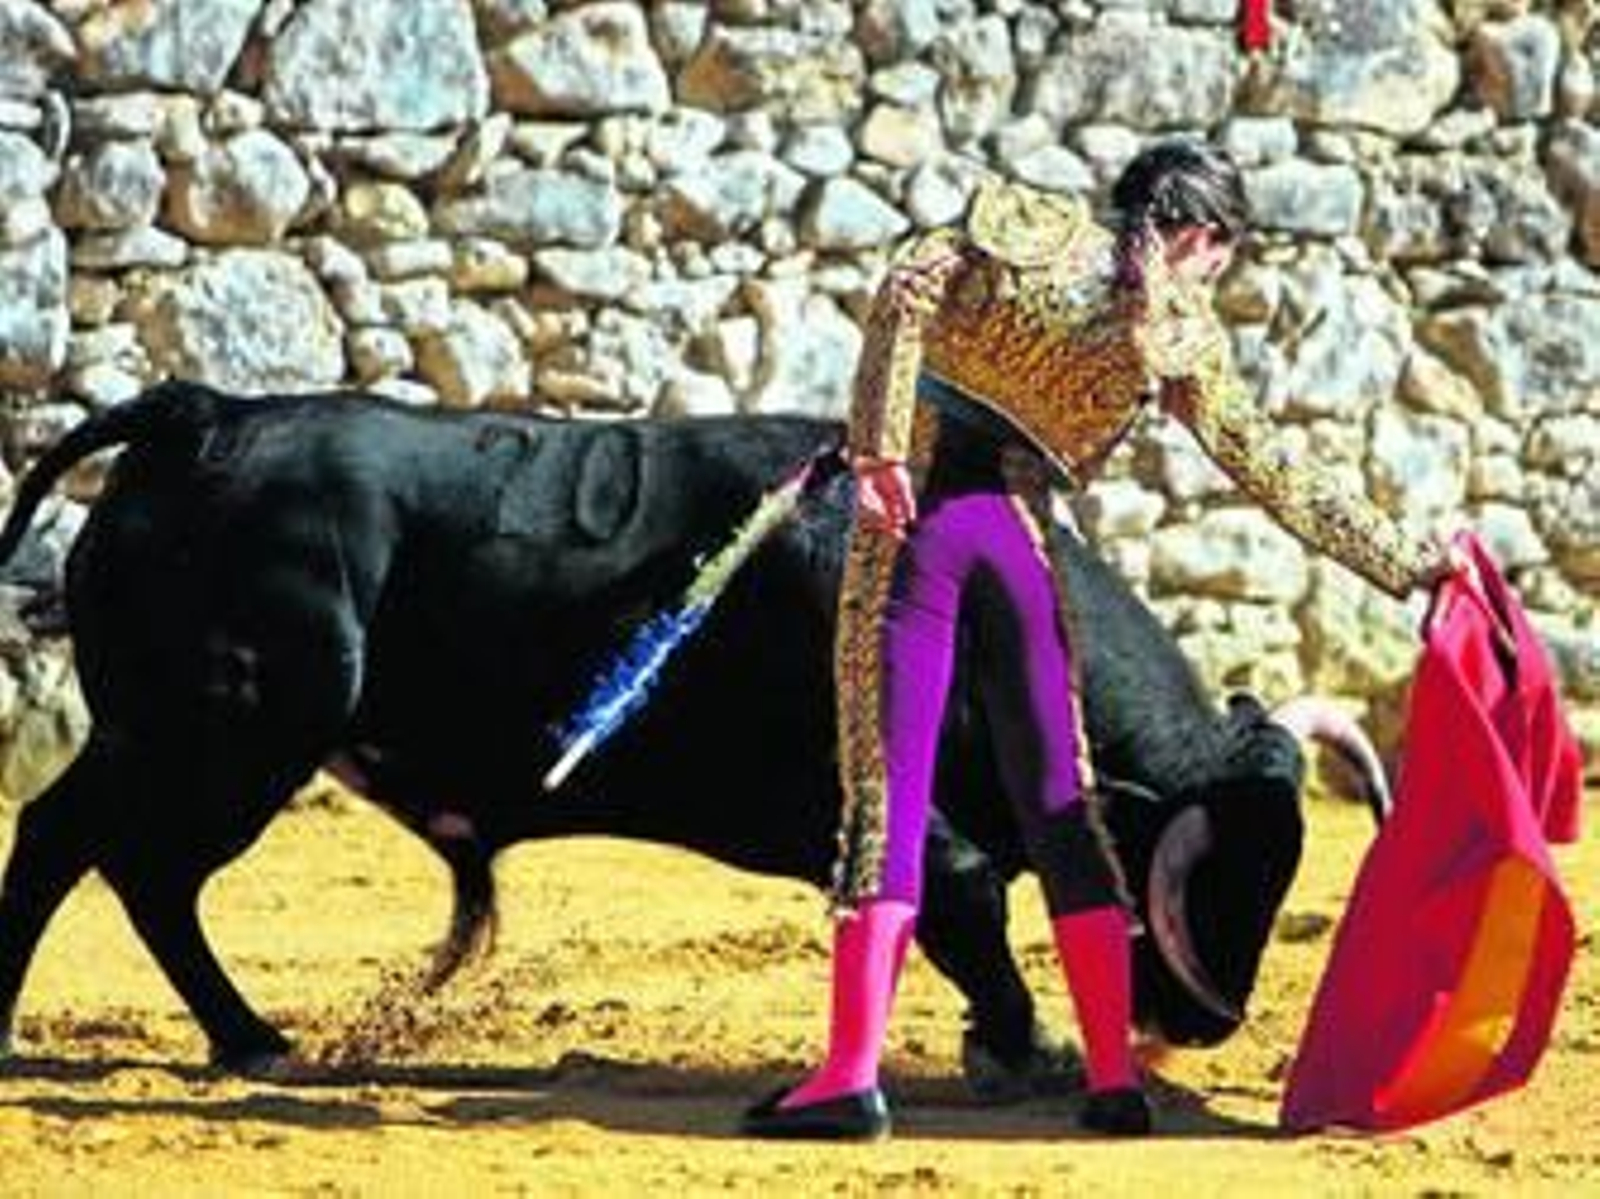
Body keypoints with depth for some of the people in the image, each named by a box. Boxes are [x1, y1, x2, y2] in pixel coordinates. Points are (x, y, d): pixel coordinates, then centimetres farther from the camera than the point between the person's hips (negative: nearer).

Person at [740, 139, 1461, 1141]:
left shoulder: (1029, 229, 8)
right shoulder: (1185, 339, 8)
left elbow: (911, 289, -10)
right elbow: (1277, 477, 13)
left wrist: (879, 443, -12)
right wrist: (1409, 561, 21)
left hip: (913, 513, 0)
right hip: (1018, 535, 1)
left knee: (888, 795, -2)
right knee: (1059, 806, 12)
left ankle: (853, 1074, -10)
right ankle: (1116, 1078, 11)